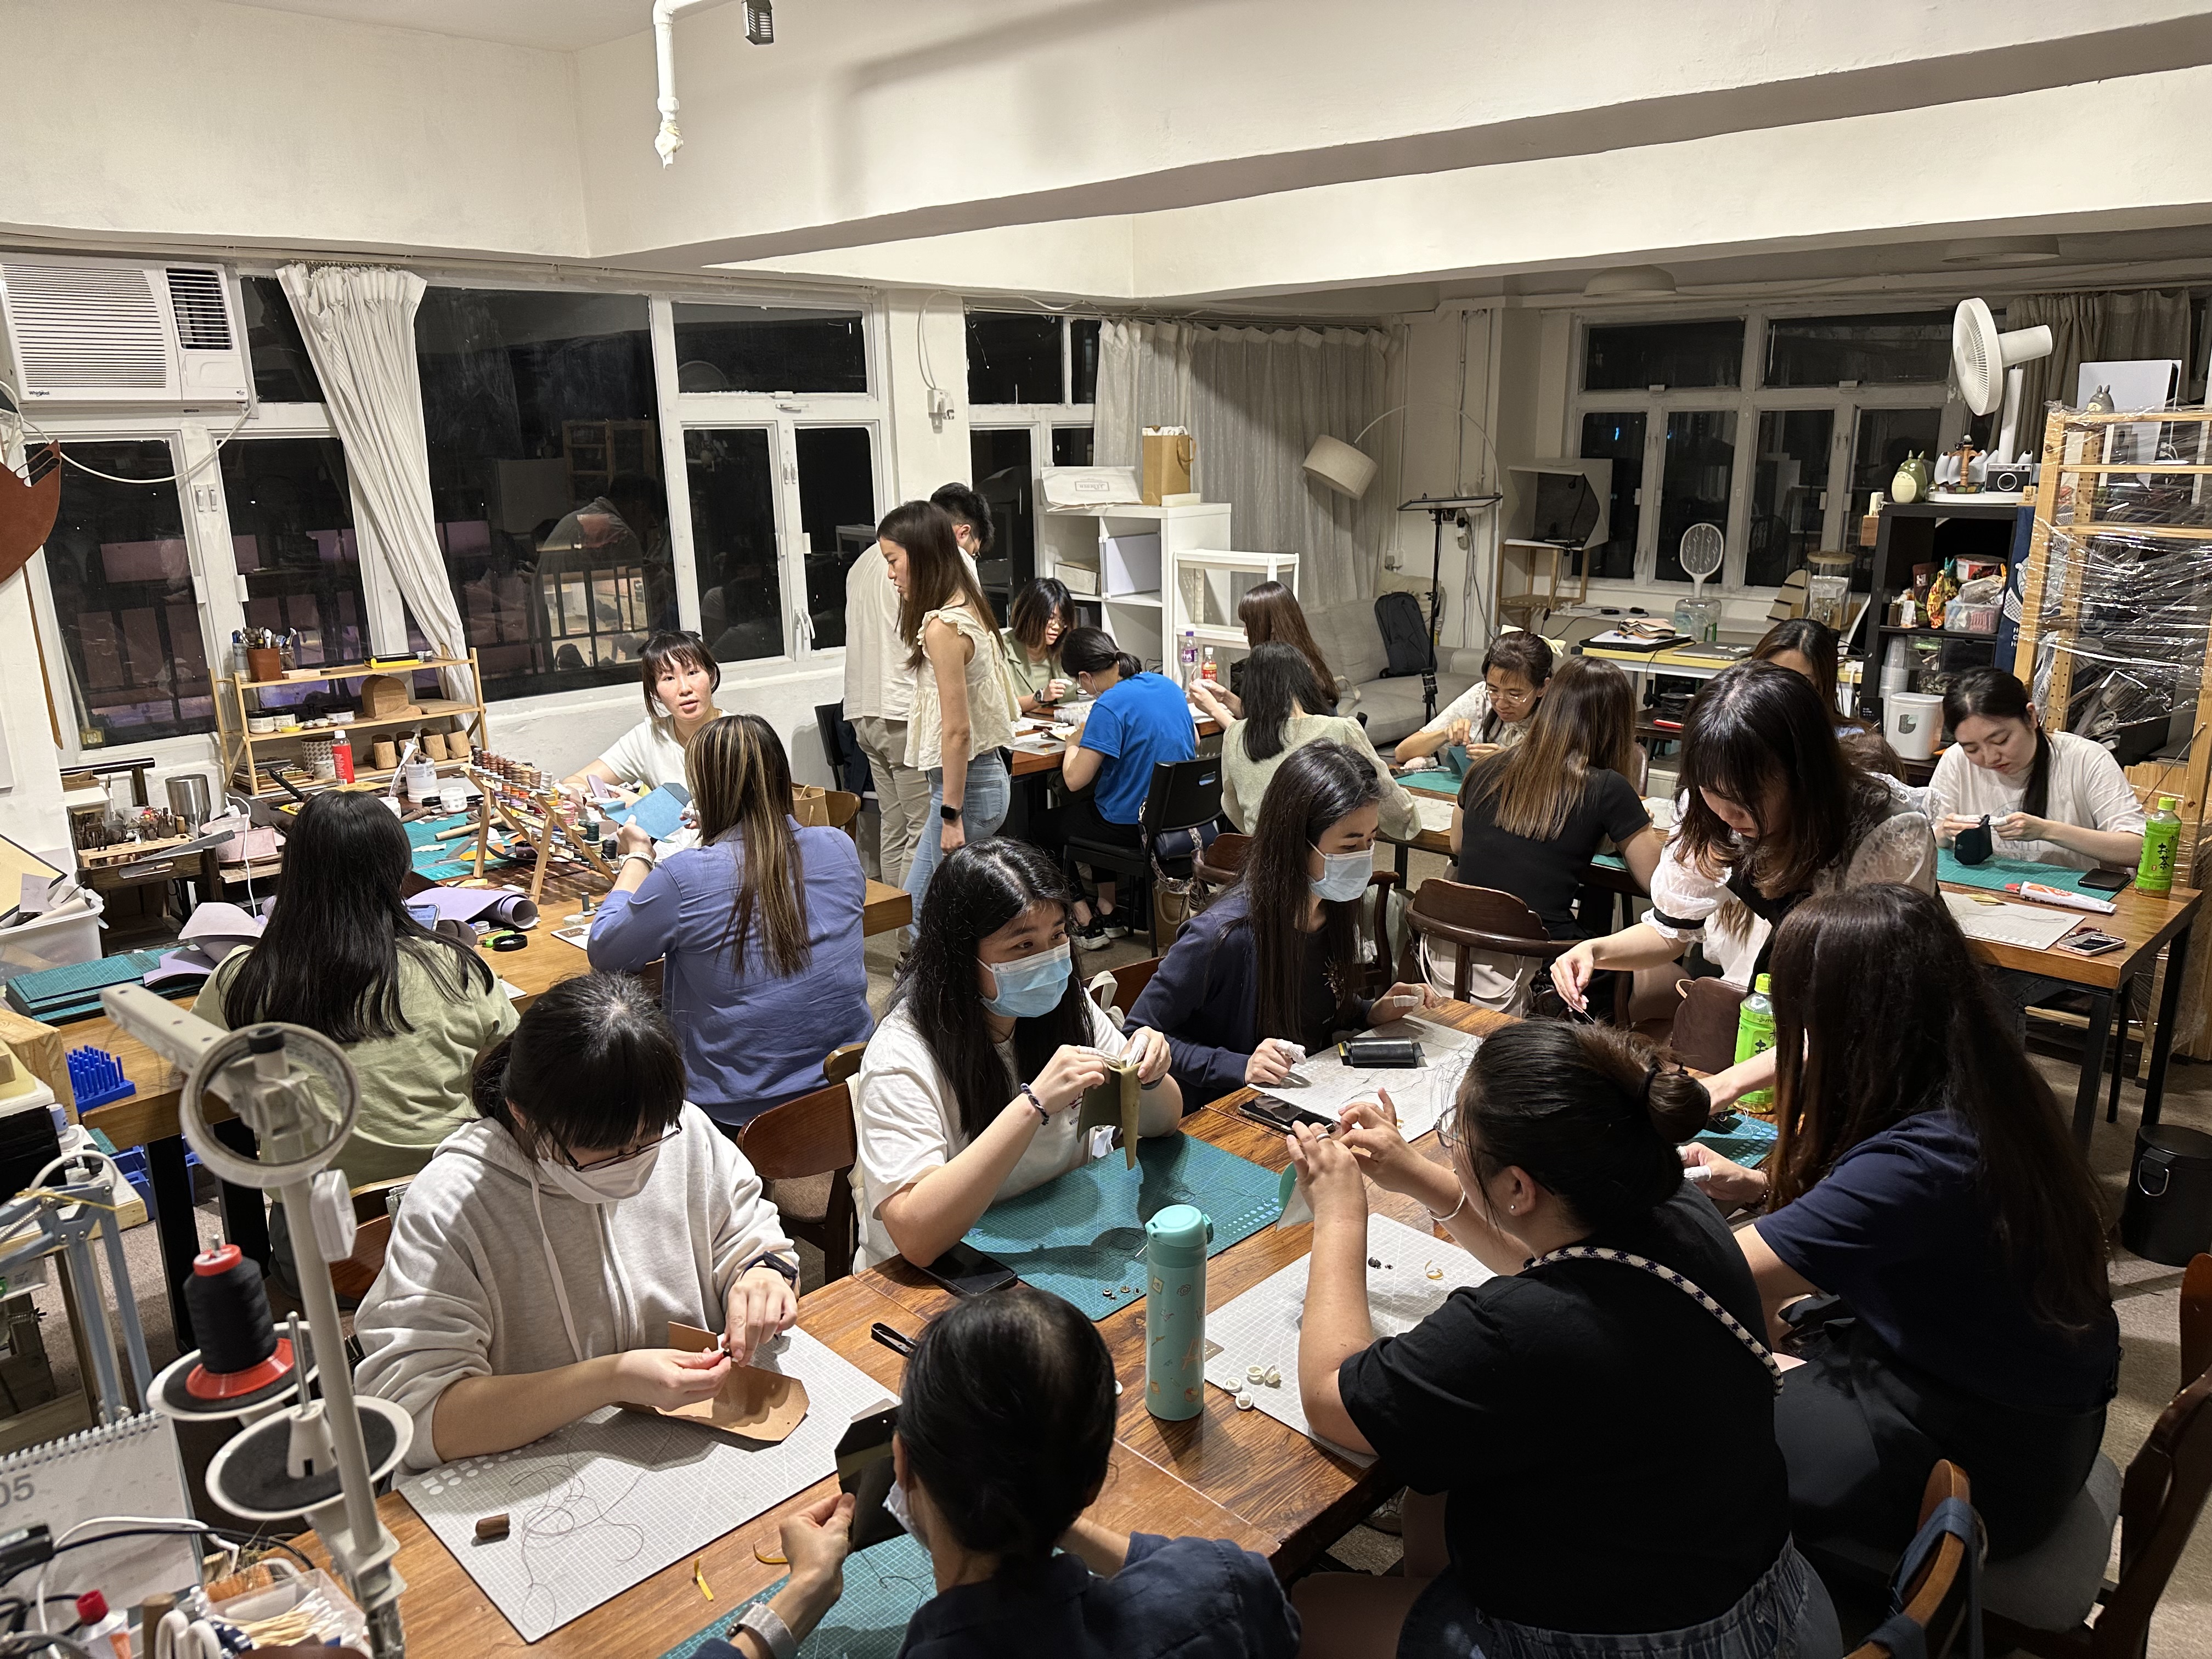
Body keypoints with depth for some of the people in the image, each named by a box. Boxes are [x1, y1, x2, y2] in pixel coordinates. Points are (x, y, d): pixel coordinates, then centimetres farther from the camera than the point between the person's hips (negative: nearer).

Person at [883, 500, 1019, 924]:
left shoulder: (943, 627, -20)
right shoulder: (968, 610, 9)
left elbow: (957, 729, -21)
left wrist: (951, 815, -18)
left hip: (966, 783, -10)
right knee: (917, 905, 17)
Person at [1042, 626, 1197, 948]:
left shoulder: (1110, 706, -23)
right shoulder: (1168, 686, 1)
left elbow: (1075, 780, -23)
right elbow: (1194, 742, 17)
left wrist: (1073, 743, -1)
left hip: (1133, 825, -8)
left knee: (1045, 825, 18)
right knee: (1088, 806, 35)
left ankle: (1086, 924, 19)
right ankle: (1108, 913, 34)